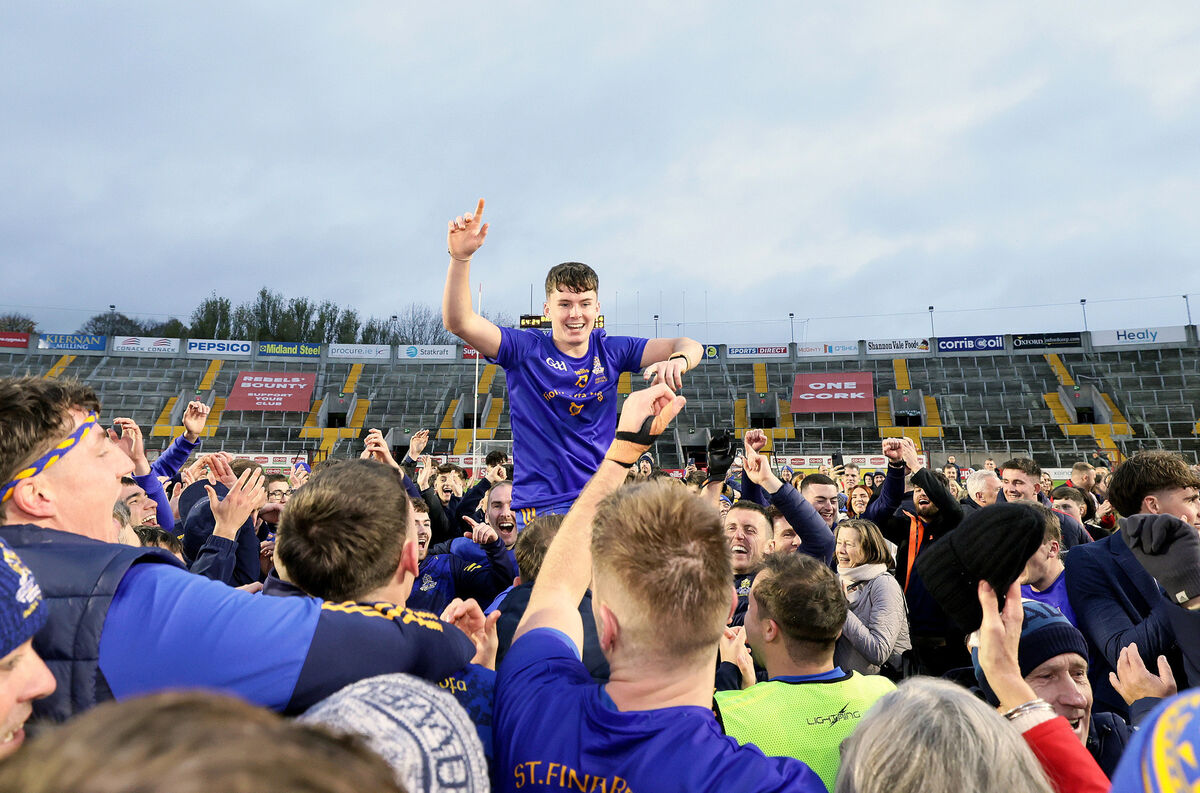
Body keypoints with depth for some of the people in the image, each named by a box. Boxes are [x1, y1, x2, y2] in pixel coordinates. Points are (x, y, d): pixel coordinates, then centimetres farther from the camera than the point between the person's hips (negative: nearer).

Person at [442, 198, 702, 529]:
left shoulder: (610, 351, 4)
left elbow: (689, 347, 1)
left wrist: (677, 360, -22)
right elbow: (458, 322, -15)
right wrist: (460, 257, -28)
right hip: (542, 505, -3)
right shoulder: (526, 350, -4)